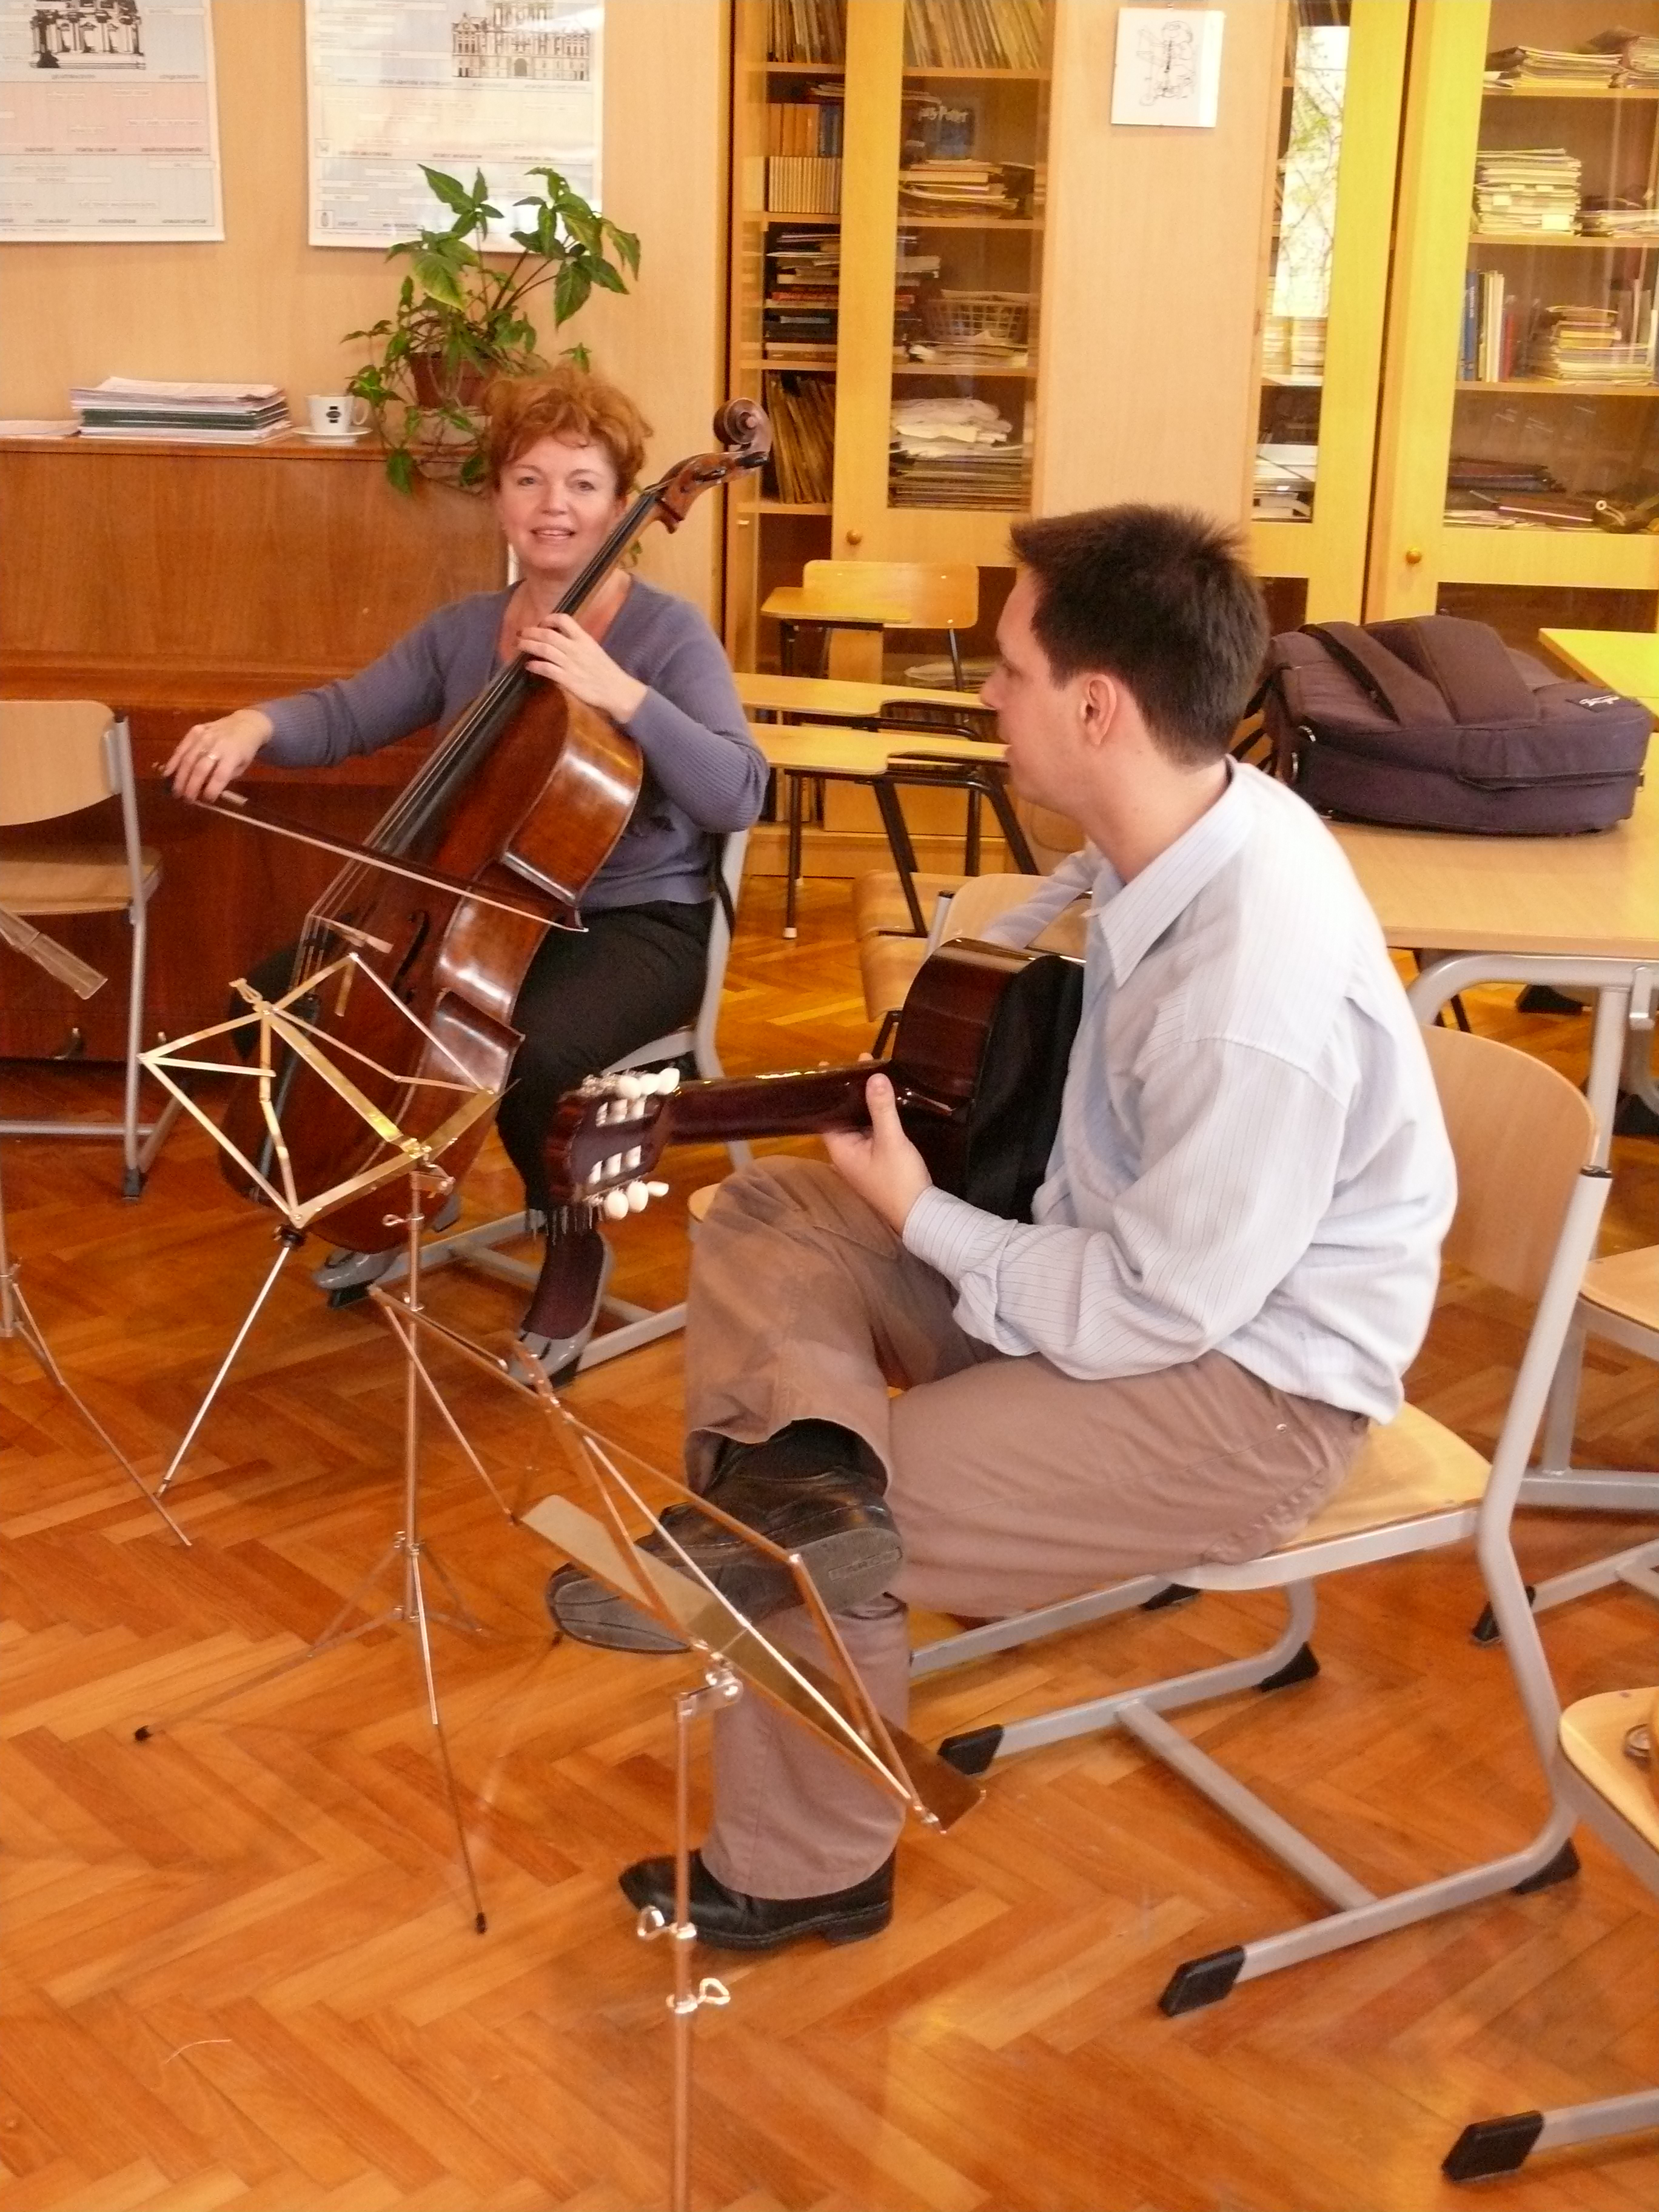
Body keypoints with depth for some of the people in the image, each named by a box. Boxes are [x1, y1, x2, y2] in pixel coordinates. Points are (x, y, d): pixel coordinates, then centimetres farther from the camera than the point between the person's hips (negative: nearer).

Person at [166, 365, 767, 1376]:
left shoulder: (669, 631, -10)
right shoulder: (461, 630, 8)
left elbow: (738, 796, -22)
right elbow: (346, 716, 2)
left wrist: (621, 694, -32)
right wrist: (256, 724, -19)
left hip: (636, 927, -6)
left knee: (525, 1057, -36)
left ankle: (576, 1246, -4)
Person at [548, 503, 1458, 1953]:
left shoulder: (1258, 999, -34)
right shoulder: (1194, 818, -7)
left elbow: (1158, 1311, -25)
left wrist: (918, 1217, -14)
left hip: (1245, 1386, -9)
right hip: (1137, 1235, 9)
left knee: (807, 1551, -11)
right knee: (760, 1222, 3)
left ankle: (803, 1872, 12)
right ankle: (798, 1460, -22)